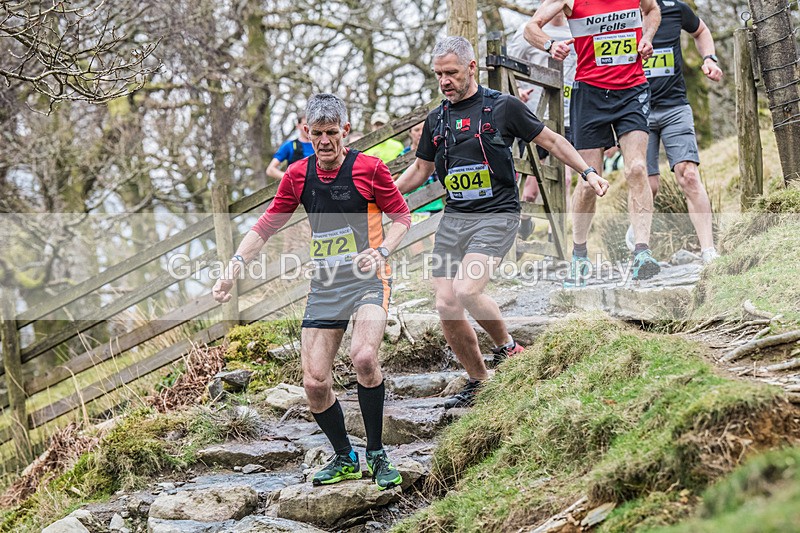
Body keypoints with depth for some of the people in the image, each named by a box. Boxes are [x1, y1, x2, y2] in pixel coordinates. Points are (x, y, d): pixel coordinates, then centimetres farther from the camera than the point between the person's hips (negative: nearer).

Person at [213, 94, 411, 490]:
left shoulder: (369, 168, -6)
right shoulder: (298, 175, 6)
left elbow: (401, 216, 2)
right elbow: (268, 224, 13)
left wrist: (381, 252, -16)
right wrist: (235, 265, 1)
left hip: (368, 279, -4)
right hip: (324, 285, 4)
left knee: (363, 356, -30)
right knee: (314, 382, -4)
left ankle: (376, 454, -13)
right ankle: (344, 458, 20)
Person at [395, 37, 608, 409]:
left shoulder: (503, 107, -2)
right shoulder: (436, 120, 12)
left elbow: (551, 141, 7)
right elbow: (420, 170, 24)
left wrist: (587, 172, -1)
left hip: (496, 216, -5)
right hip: (452, 219, 6)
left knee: (466, 291, -24)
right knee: (446, 307, -2)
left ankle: (506, 347, 3)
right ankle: (478, 382, 16)